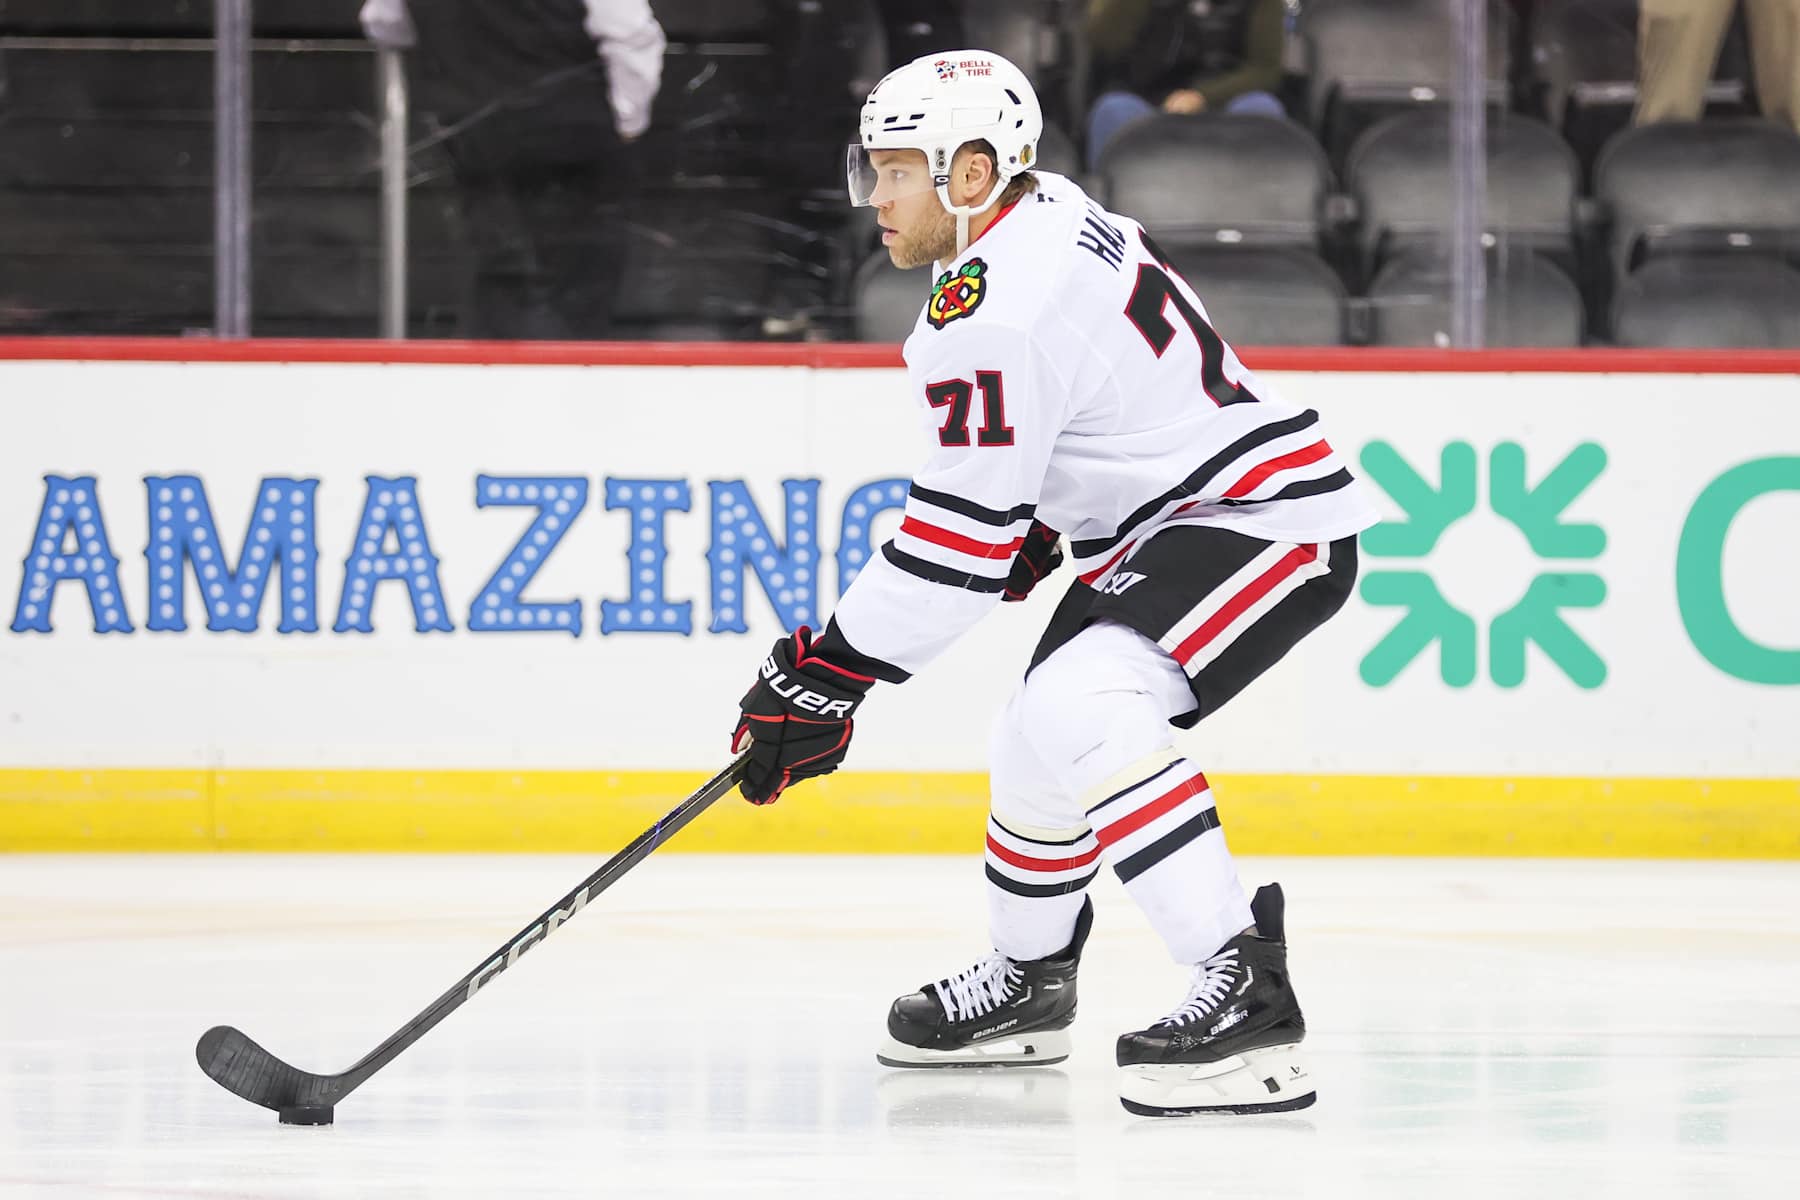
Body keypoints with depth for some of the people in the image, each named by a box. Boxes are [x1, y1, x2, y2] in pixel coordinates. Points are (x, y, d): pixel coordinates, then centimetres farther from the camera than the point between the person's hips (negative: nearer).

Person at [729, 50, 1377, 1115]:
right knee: (1037, 745, 22)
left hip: (1263, 519, -11)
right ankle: (1027, 983, 44)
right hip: (1168, 518, 11)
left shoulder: (996, 314, -22)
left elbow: (959, 544, -22)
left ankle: (1247, 993, -36)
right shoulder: (1053, 217, 8)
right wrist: (1031, 527, 23)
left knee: (1082, 709, -31)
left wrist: (831, 672, -16)